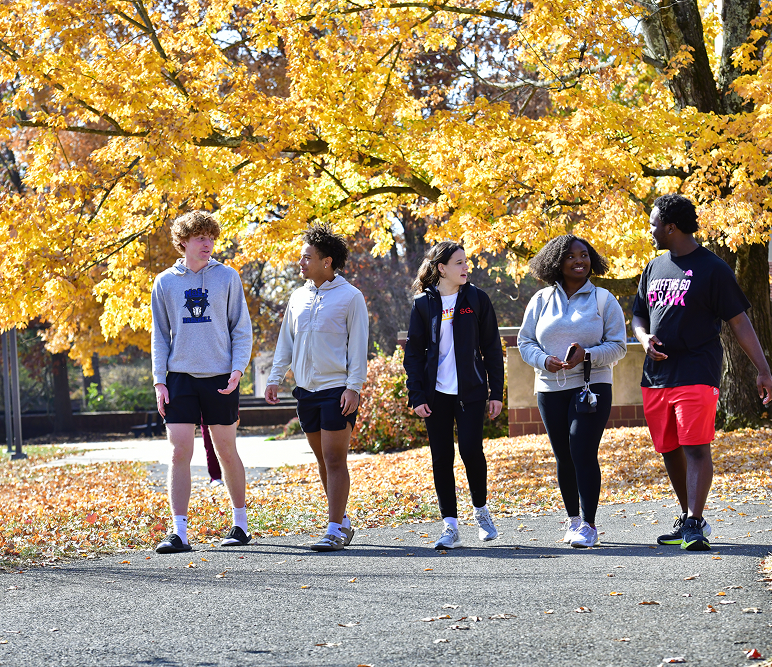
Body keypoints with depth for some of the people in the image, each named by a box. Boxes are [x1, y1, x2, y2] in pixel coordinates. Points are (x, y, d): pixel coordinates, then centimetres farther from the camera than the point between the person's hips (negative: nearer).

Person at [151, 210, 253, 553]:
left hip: (220, 377, -1)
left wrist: (238, 369, -9)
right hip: (181, 377, 1)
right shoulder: (165, 282, 5)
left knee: (227, 452, 7)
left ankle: (240, 523, 21)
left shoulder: (227, 277, 2)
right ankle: (179, 532, -6)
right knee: (179, 453, -6)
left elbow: (242, 328, 5)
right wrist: (159, 381, 0)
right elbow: (160, 335, 9)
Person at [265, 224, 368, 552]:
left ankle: (335, 530, -9)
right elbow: (285, 341, 18)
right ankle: (342, 522, 20)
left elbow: (358, 345, -7)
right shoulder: (298, 297, 12)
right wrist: (275, 378, 12)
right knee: (322, 460, 10)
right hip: (306, 389, 6)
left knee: (335, 460, -9)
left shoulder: (350, 297, -5)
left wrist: (354, 387, -14)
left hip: (337, 389, -6)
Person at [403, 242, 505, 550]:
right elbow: (413, 351, 5)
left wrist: (496, 392, 1)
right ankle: (450, 526, 6)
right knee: (441, 457, 0)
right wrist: (416, 395, -3)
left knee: (471, 449, -10)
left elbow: (492, 348, 5)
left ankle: (481, 510, 14)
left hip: (470, 391, -1)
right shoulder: (424, 303, 3)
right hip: (436, 393, 1)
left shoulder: (476, 299, 3)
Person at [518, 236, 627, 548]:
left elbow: (618, 345, 0)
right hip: (551, 389, 3)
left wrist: (587, 355, -17)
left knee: (583, 452, -13)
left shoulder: (603, 299, 2)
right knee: (563, 457, 7)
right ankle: (573, 519, 23)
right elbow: (525, 341, 11)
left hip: (591, 386, -3)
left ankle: (589, 525, -9)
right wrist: (544, 360, -10)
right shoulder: (541, 300, 8)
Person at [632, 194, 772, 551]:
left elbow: (739, 322, -3)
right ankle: (687, 518, 22)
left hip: (697, 374, -7)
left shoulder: (713, 268, -3)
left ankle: (695, 526, -16)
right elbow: (638, 317, 24)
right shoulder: (654, 268, 15)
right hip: (656, 375, 7)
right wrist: (645, 339, 0)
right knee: (670, 451, 10)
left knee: (696, 448, -13)